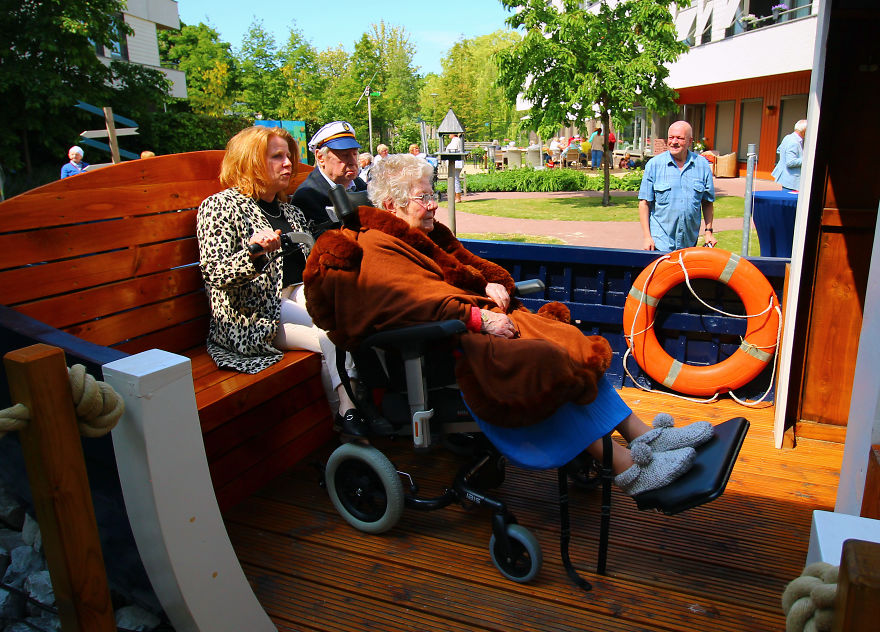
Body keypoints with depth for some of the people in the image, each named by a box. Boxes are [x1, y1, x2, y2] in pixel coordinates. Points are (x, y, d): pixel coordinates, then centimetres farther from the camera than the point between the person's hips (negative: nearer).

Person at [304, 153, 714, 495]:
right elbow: (415, 297, -20)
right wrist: (478, 317, -24)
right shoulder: (375, 249, -6)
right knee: (545, 365, -29)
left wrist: (494, 283, 1)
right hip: (445, 347, -9)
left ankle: (645, 436, -8)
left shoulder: (430, 235, 24)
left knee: (577, 352, -7)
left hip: (480, 319, 10)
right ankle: (626, 468, -24)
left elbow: (471, 264, 24)